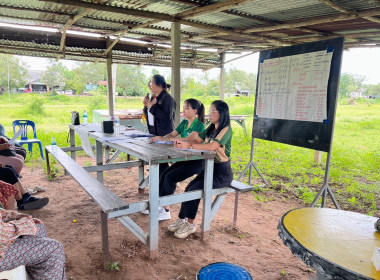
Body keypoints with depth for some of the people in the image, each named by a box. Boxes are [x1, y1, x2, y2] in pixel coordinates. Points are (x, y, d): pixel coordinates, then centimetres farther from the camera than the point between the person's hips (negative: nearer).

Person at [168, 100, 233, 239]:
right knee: (189, 188, -9)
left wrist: (189, 145, -31)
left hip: (222, 172, -7)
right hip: (209, 167, 7)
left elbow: (213, 146, -29)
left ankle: (190, 224, -3)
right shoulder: (210, 128, 13)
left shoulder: (226, 130, -15)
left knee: (194, 190, -19)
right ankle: (182, 219, 2)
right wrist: (182, 142, -10)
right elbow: (197, 140, 10)